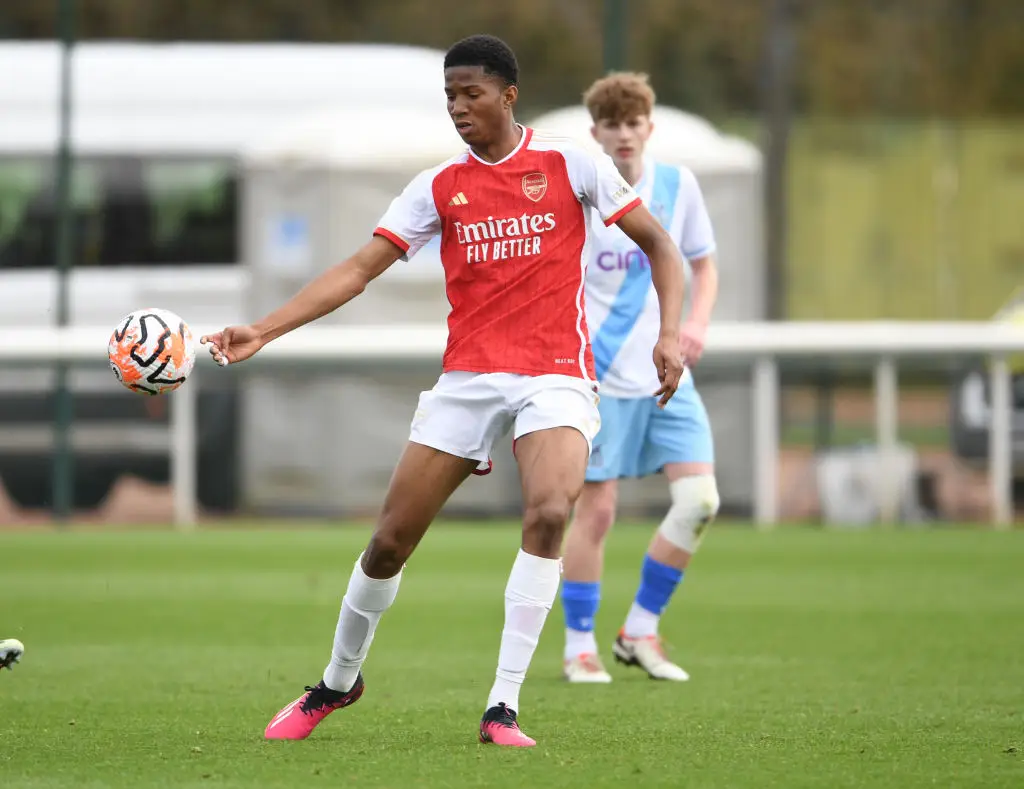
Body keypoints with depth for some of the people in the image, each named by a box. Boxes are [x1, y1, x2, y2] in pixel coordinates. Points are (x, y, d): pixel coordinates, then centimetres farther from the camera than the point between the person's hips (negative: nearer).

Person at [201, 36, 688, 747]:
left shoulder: (572, 165, 0)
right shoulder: (440, 187, 6)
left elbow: (657, 243, 6)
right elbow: (359, 269, 3)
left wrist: (670, 331, -9)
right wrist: (262, 332, -6)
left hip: (554, 376, -3)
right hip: (467, 379, 3)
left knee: (549, 513, -29)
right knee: (390, 539, 1)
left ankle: (503, 708, -24)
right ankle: (339, 682, 27)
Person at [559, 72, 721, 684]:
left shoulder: (677, 186, 4)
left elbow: (704, 266, 15)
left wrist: (697, 322, -2)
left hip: (667, 376, 4)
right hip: (599, 378, -4)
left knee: (700, 499, -8)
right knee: (597, 508, -5)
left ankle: (641, 631, 7)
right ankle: (580, 647, 9)